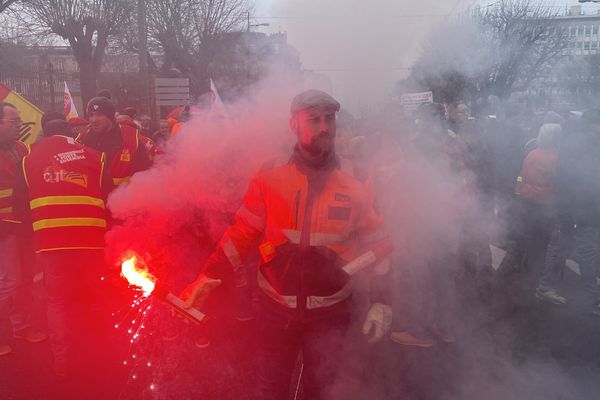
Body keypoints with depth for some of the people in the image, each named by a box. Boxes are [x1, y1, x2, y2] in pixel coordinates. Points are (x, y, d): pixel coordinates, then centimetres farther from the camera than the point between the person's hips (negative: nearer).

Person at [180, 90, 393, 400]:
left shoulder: (357, 182, -8)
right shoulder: (269, 177, -9)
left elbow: (374, 242, -1)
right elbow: (243, 233, -3)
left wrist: (382, 301, -2)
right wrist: (209, 277, -10)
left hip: (331, 308, 0)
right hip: (276, 305, 0)